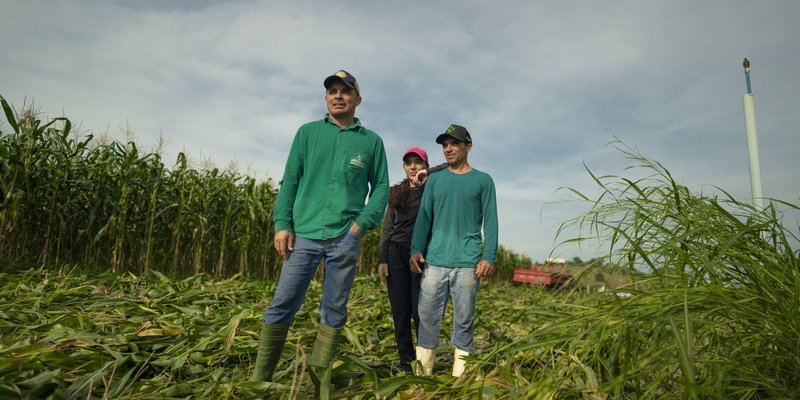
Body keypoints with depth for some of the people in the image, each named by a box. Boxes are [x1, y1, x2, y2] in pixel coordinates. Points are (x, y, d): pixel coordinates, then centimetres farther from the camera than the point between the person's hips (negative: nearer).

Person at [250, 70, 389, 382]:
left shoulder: (371, 141, 10)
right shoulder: (307, 132, 11)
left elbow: (381, 187, 9)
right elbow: (289, 181, 7)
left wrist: (362, 223, -5)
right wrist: (282, 223, -3)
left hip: (345, 239, 0)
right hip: (304, 233, 0)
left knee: (334, 311, 6)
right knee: (282, 305, 0)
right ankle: (259, 376, 13)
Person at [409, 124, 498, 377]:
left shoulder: (483, 180, 9)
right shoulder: (435, 179, 16)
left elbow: (490, 221, 4)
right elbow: (424, 216, 12)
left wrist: (489, 257, -7)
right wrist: (416, 249, -1)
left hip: (468, 263, -2)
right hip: (434, 261, 2)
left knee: (464, 321, 3)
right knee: (427, 317, 1)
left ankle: (460, 377, 14)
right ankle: (423, 374, 11)